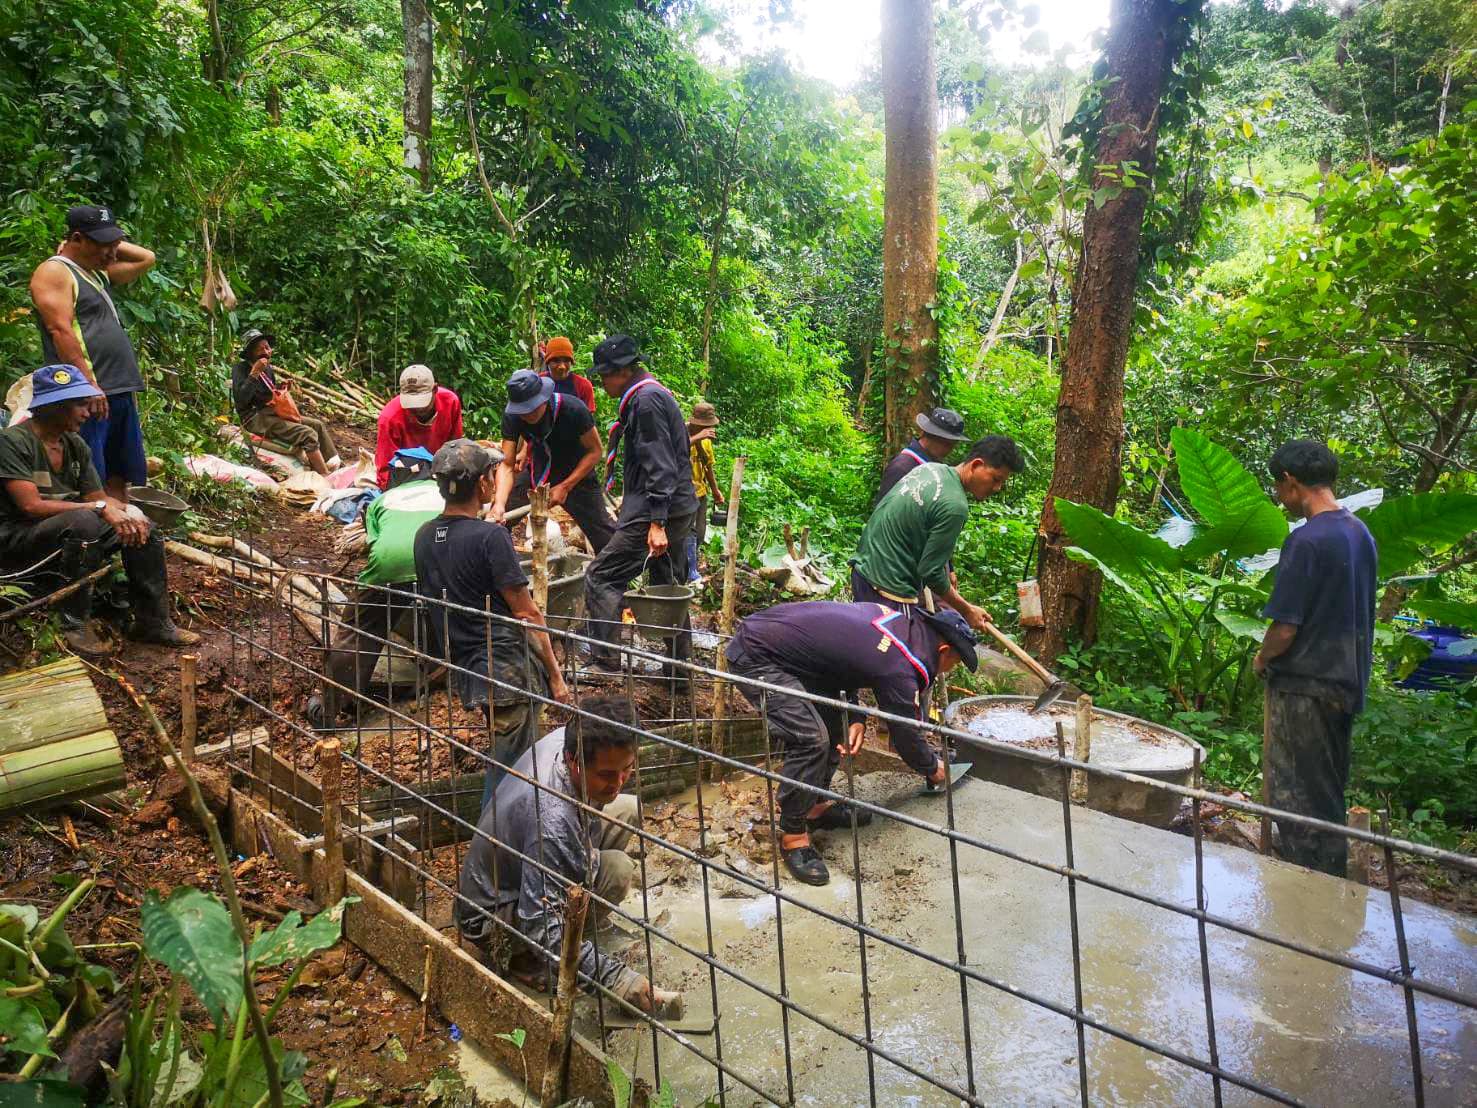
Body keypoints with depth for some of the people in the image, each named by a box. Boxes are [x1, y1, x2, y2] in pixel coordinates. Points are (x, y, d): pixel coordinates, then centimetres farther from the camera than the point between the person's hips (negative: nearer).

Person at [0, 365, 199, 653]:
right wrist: (99, 508, -28)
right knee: (83, 521, -35)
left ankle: (153, 622, -3)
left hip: (71, 532, 8)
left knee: (143, 528, -6)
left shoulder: (76, 445, 7)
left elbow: (98, 497, 6)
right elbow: (31, 505, -26)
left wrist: (127, 510, -16)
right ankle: (74, 622, -24)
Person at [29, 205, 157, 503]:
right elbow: (61, 331, -14)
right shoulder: (54, 272, -4)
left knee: (120, 479, 11)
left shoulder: (99, 272, 22)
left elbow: (146, 258, 33)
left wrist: (113, 244, 19)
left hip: (121, 392, 9)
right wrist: (89, 384, -20)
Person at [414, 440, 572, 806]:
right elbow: (527, 614, -14)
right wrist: (556, 675, -8)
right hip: (506, 668, -8)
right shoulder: (491, 536, -15)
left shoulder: (424, 536, 7)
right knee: (508, 771, 0)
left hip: (463, 672, 8)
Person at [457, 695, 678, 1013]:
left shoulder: (565, 739, -17)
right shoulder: (553, 820, -40)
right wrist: (629, 985, -42)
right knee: (616, 870, -29)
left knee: (626, 809, 6)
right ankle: (528, 958, -8)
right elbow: (543, 930, -39)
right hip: (490, 918, -8)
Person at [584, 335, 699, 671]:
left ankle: (604, 658, -7)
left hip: (656, 513, -11)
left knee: (601, 577, -8)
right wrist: (631, 501, 29)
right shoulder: (655, 394, 17)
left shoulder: (646, 400, -14)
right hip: (679, 510, 11)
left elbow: (659, 465, -21)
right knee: (669, 587, 16)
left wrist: (656, 523, -25)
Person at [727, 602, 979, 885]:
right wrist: (933, 769, 16)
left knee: (834, 720, 15)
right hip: (756, 658, -10)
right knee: (811, 740, -17)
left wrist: (854, 718, 3)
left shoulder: (899, 618, 5)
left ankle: (816, 806, 27)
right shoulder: (899, 668, -19)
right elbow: (905, 734, -5)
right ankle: (792, 835, 0)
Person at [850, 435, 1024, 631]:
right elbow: (930, 572, -18)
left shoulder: (929, 468, 6)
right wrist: (967, 610, -5)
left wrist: (945, 571, 16)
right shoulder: (955, 506, -21)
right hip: (889, 589, -10)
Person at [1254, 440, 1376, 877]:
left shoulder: (1307, 540, -21)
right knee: (1330, 793, 19)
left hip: (1305, 687, -9)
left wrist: (1262, 660, -1)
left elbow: (1285, 628, -21)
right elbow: (1353, 612, 14)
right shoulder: (1361, 532, 7)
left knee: (1297, 805, 2)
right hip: (1348, 680, 9)